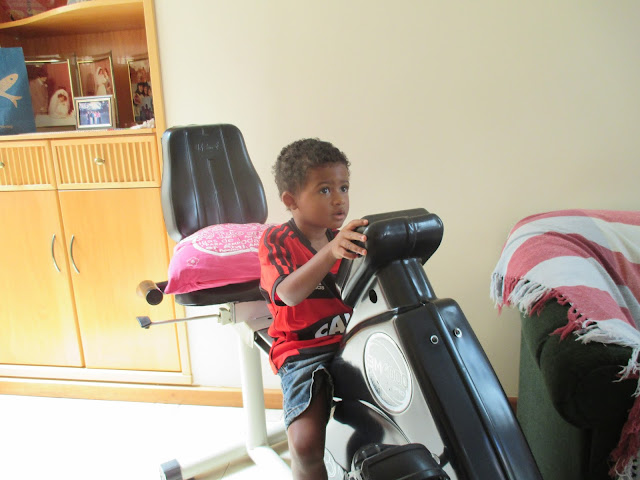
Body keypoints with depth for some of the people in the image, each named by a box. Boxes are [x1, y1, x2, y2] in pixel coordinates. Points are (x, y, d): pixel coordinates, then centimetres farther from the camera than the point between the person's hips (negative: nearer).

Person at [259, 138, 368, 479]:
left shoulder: (347, 239, 14)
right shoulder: (276, 240, -5)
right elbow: (290, 293, -25)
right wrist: (330, 252, -38)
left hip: (351, 341, 6)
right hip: (302, 351, -5)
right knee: (305, 445, -25)